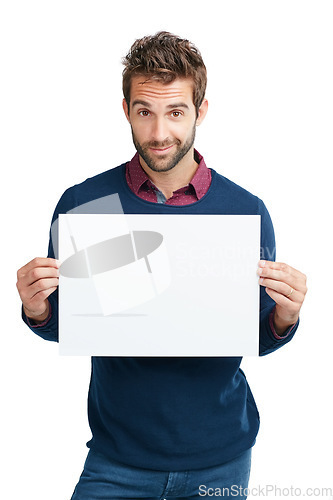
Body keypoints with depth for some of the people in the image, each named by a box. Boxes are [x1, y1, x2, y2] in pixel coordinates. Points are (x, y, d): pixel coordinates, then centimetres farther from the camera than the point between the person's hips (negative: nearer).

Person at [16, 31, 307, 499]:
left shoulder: (247, 211, -7)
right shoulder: (81, 203, -8)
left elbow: (257, 340, 2)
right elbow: (62, 326, 1)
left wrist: (286, 315, -19)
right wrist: (37, 310, -19)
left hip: (221, 456, 1)